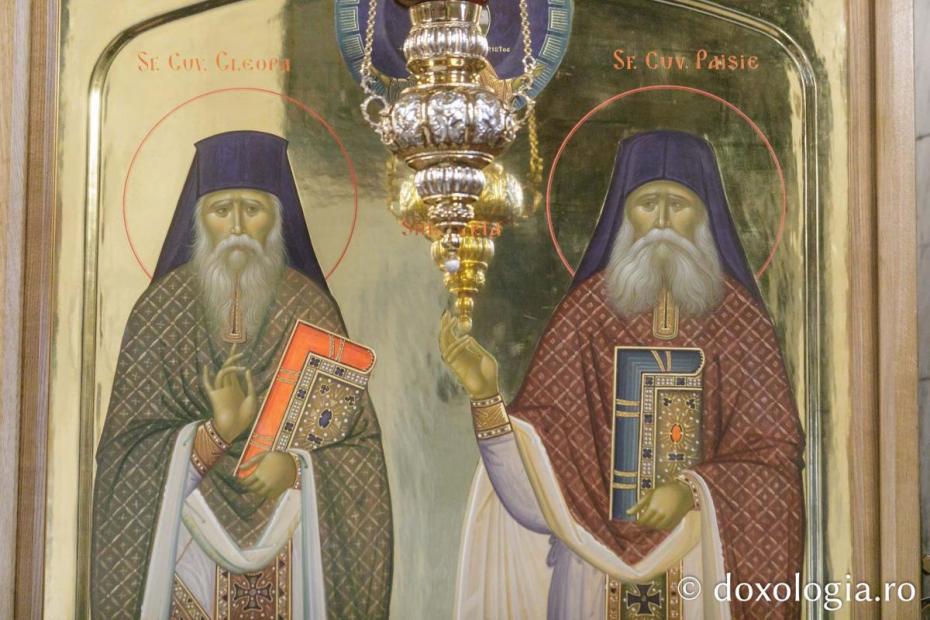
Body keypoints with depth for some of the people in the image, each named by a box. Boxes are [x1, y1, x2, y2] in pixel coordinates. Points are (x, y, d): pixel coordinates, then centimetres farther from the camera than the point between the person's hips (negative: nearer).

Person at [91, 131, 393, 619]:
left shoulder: (311, 307, -2)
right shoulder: (162, 309, -4)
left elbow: (355, 437, -3)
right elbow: (128, 444, -7)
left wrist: (295, 463, -21)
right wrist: (215, 434, -23)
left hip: (291, 537, 1)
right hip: (186, 527, 0)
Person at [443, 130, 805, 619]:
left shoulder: (739, 314, -3)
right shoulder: (589, 306, -1)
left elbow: (773, 448, -3)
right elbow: (544, 428, -4)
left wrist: (693, 490, -17)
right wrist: (487, 395, -21)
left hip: (707, 551, 0)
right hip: (598, 545, 1)